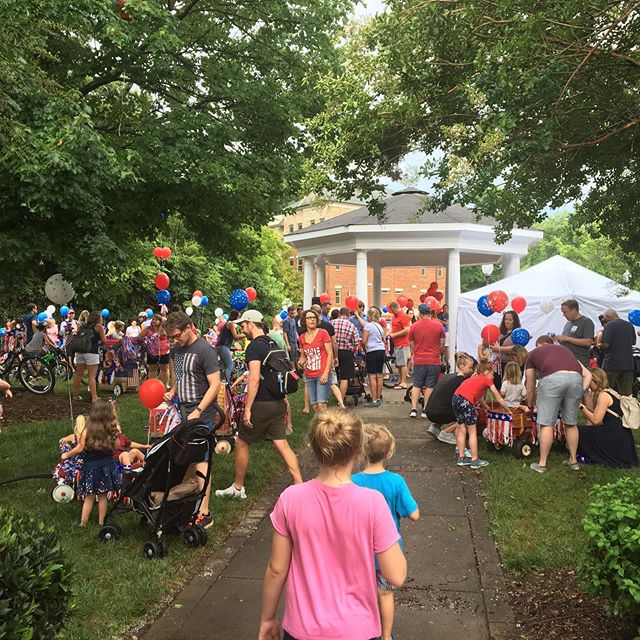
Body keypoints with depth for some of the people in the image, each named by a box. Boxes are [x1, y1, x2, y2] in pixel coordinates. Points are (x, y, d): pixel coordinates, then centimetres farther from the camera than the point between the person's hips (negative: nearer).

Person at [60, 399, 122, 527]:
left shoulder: (87, 431, -14)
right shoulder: (112, 430, -9)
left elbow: (79, 449, -12)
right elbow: (116, 447, 3)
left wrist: (66, 455, 6)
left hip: (91, 467, -2)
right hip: (107, 466, 2)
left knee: (89, 497, 9)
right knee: (103, 496, 14)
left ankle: (83, 522, 16)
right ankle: (101, 522, 21)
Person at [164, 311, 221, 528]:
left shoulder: (204, 351, -16)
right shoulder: (176, 348, 8)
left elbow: (215, 385, -18)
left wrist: (198, 411, -23)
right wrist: (173, 391, 5)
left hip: (202, 415, -7)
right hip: (183, 412, 7)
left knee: (200, 462, -5)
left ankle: (204, 512, 0)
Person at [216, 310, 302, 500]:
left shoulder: (254, 347, -15)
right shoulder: (272, 344, 12)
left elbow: (254, 379, -22)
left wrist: (247, 408, -20)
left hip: (262, 404, -8)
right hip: (278, 403, 8)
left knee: (241, 443, 10)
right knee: (282, 445, 7)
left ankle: (238, 488, 22)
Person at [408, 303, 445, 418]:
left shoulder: (414, 326, -3)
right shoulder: (439, 325, -4)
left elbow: (411, 344, 7)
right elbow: (442, 344, 5)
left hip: (419, 361, 1)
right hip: (434, 361, -1)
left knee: (416, 385, 11)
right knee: (430, 386, 6)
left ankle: (414, 409, 5)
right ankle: (425, 410, 7)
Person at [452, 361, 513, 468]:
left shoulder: (474, 378, 32)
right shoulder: (487, 380, 13)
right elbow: (499, 399, 19)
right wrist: (508, 410, 31)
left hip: (455, 398, 7)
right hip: (466, 401, -7)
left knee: (462, 430, 17)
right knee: (472, 432, 4)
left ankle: (461, 458, 21)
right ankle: (475, 461, 9)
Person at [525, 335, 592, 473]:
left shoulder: (534, 353, 31)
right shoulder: (564, 348, 38)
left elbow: (530, 387, 34)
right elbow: (587, 374, 25)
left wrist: (530, 406, 48)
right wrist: (581, 392, 22)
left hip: (552, 378, -3)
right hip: (576, 378, 3)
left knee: (546, 424, 6)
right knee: (571, 423, 19)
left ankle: (542, 464, 12)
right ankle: (573, 460, 30)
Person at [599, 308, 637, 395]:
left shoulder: (609, 325, -11)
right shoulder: (630, 325, 10)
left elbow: (605, 344, -19)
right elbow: (633, 342, 21)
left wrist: (598, 344, 1)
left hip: (612, 363, -6)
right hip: (628, 364, 6)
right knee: (627, 393, 7)